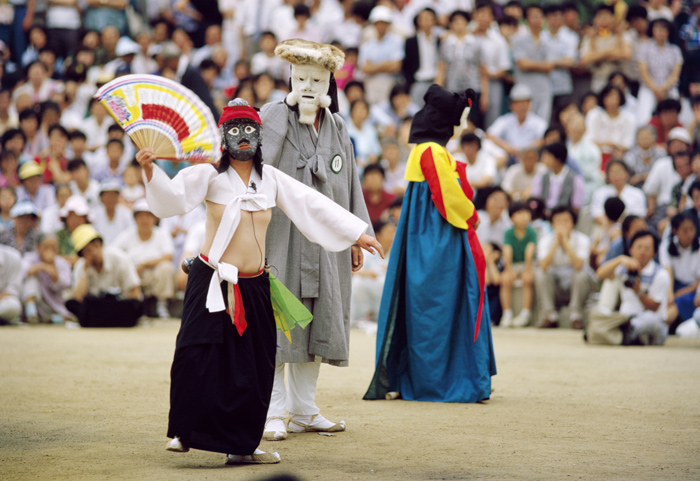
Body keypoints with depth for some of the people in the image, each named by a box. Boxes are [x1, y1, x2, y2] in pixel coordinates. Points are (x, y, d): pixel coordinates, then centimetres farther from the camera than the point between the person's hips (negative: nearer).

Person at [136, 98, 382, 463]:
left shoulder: (271, 179, 8)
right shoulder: (210, 175, -4)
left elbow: (314, 204, 10)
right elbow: (175, 193, -19)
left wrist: (357, 233, 10)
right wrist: (150, 171, -38)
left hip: (254, 287, 4)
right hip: (211, 282, -4)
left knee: (254, 369, 5)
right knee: (196, 358, -12)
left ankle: (240, 446, 15)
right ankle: (185, 431, 4)